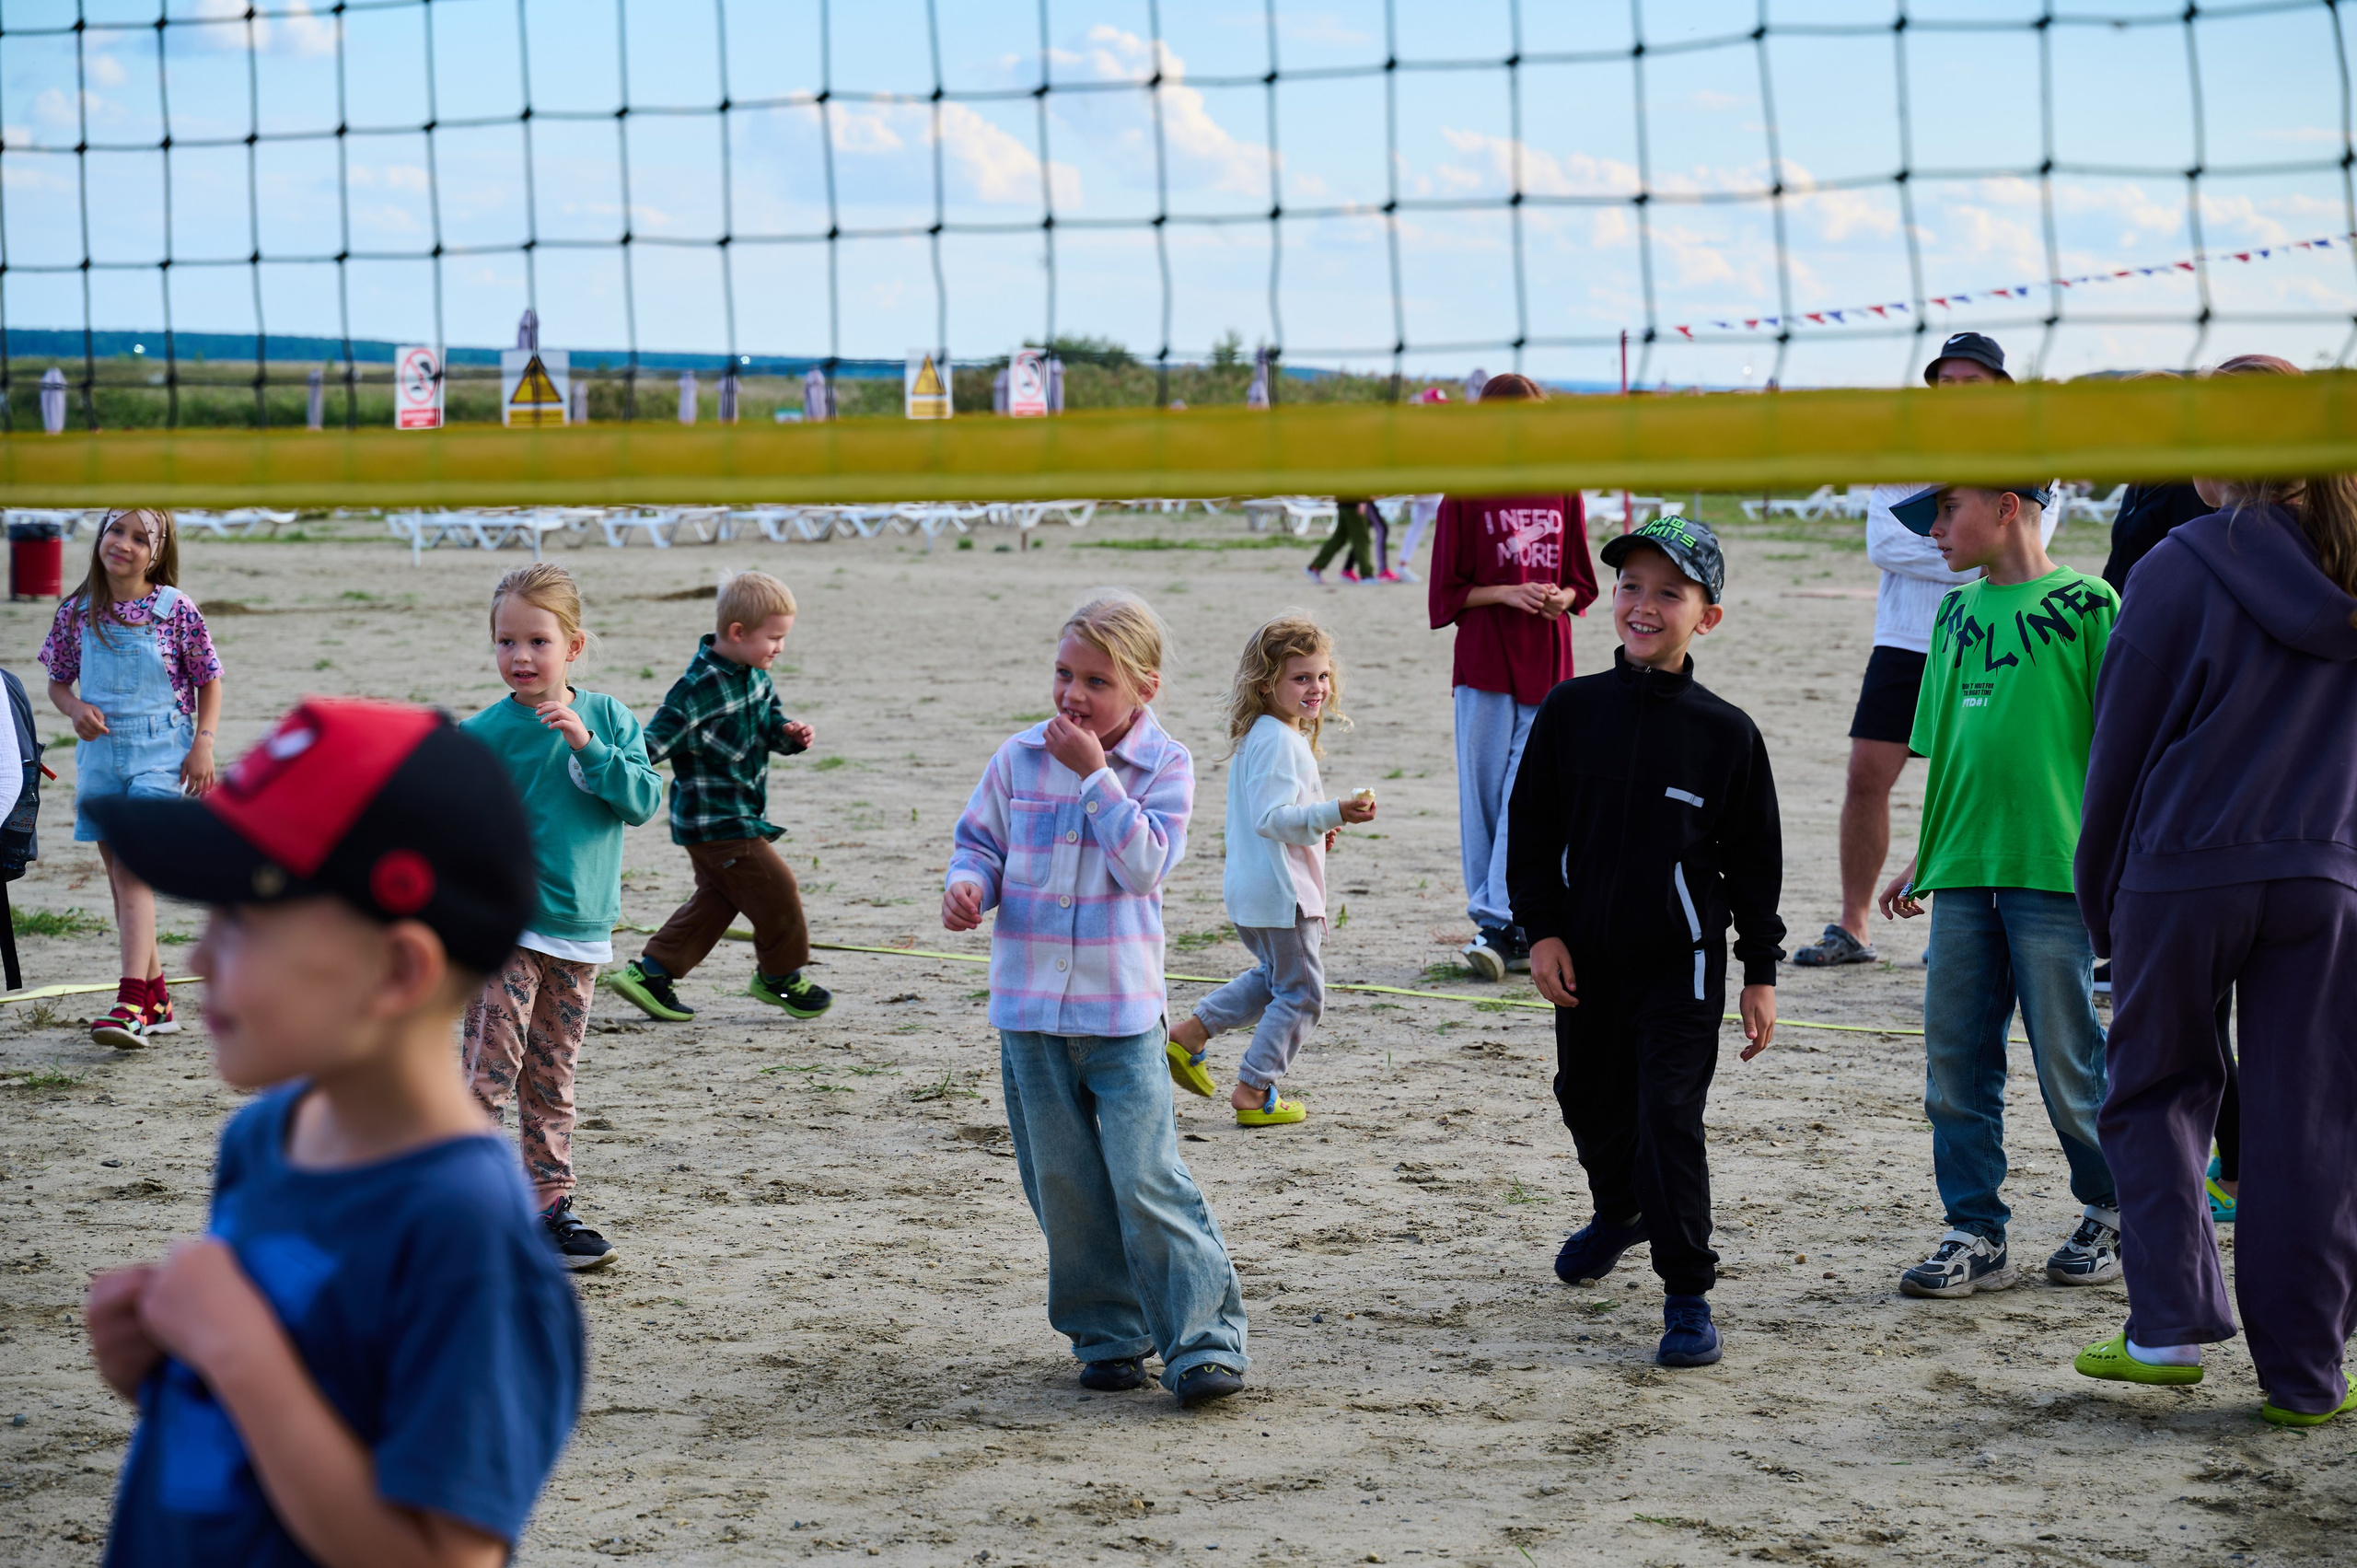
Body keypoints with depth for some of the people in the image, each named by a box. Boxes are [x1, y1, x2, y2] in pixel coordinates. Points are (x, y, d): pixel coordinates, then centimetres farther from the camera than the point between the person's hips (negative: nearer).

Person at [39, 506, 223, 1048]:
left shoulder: (176, 610, -5)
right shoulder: (77, 612, 4)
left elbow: (209, 680, 3)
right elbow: (58, 681, 14)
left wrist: (204, 744, -7)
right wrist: (75, 709, -8)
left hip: (159, 753, -5)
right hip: (100, 753, 5)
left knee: (133, 871, -17)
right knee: (120, 878, 9)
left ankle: (131, 1004, -23)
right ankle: (156, 999, 19)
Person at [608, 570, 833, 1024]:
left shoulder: (754, 673, 4)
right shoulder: (700, 687, -25)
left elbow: (769, 715, 18)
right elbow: (656, 739, -25)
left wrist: (789, 733, -2)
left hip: (740, 818, 10)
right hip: (717, 821, -10)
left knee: (717, 899, 16)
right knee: (775, 888, -1)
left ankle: (651, 973, 19)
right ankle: (781, 976, 21)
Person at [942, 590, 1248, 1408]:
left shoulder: (1164, 766, -5)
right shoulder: (1018, 759, 3)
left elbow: (1144, 863, -17)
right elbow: (980, 839, 11)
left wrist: (1096, 774, -19)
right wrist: (968, 885, -10)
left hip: (1122, 1010, -3)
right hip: (1030, 1005, 3)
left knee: (1147, 1178, -10)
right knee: (1064, 1186, 9)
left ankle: (1205, 1337, -4)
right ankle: (1107, 1334, 23)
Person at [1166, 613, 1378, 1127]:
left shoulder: (1256, 736, 12)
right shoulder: (1279, 742, -21)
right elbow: (1271, 818, -28)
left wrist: (1312, 830, 18)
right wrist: (1335, 813, -34)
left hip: (1250, 889, 10)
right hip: (1282, 892, -10)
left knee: (1275, 977, 28)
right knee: (1301, 995, 3)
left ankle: (1188, 1034, 24)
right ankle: (1252, 1093, 8)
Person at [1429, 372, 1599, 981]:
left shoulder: (1562, 492, 9)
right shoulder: (1465, 496, 0)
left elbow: (1580, 582, 14)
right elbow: (1448, 592, 1)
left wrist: (1561, 599, -8)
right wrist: (1506, 593, -14)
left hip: (1547, 665, 1)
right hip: (1483, 662, -1)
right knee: (1484, 796, 1)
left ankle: (1499, 925, -10)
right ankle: (1516, 931, 9)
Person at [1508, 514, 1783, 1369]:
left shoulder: (1726, 732, -7)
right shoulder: (1570, 710, -2)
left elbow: (1755, 859, -1)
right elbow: (1532, 827, 5)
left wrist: (1761, 974, -1)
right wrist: (1541, 929, -3)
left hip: (1681, 964, -4)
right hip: (1586, 958, 4)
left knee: (1669, 1116, -9)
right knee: (1590, 1101, 19)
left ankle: (1687, 1291, 1)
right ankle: (1620, 1210, 49)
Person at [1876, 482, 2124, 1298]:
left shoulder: (2086, 605, -4)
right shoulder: (1958, 612, 14)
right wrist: (1924, 858, 17)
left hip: (2052, 869, -6)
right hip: (1962, 871, 6)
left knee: (2066, 1064, 1)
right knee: (1954, 1063, 4)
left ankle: (2112, 1213, 21)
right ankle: (1975, 1234, 12)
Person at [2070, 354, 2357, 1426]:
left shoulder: (2182, 567, -8)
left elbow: (2123, 743, -3)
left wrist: (2098, 897, 6)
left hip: (2185, 875, -3)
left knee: (2157, 1091, 15)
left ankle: (2171, 1319, 3)